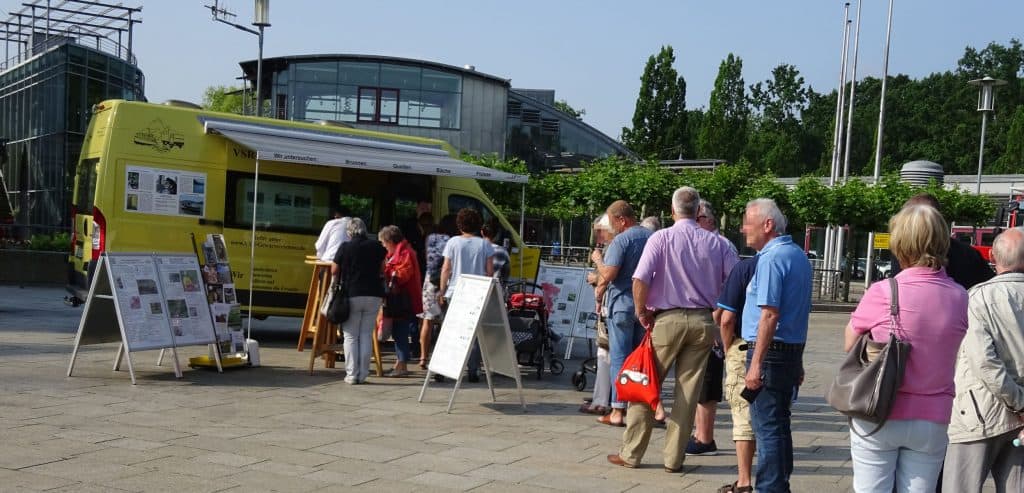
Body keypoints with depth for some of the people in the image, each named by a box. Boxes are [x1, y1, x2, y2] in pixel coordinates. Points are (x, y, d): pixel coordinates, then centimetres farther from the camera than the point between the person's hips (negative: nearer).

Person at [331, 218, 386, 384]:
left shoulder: (345, 247, -5)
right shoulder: (376, 246, 1)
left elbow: (334, 271, 2)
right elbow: (382, 269, 9)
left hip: (352, 295, -2)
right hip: (374, 295, 2)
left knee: (350, 336, 6)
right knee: (366, 335, 8)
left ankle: (352, 374, 3)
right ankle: (363, 374, 7)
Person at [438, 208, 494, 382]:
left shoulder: (453, 242, 0)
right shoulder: (485, 244, 2)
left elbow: (446, 269, 0)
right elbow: (490, 271, 1)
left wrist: (442, 291, 6)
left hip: (454, 293, 0)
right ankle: (473, 371, 2)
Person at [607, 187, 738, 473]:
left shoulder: (662, 238, -5)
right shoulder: (715, 243, 3)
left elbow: (640, 280, -15)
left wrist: (641, 311, -1)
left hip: (667, 319, -2)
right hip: (703, 321, 2)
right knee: (688, 391, 8)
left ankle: (631, 454, 13)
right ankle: (674, 458, 13)